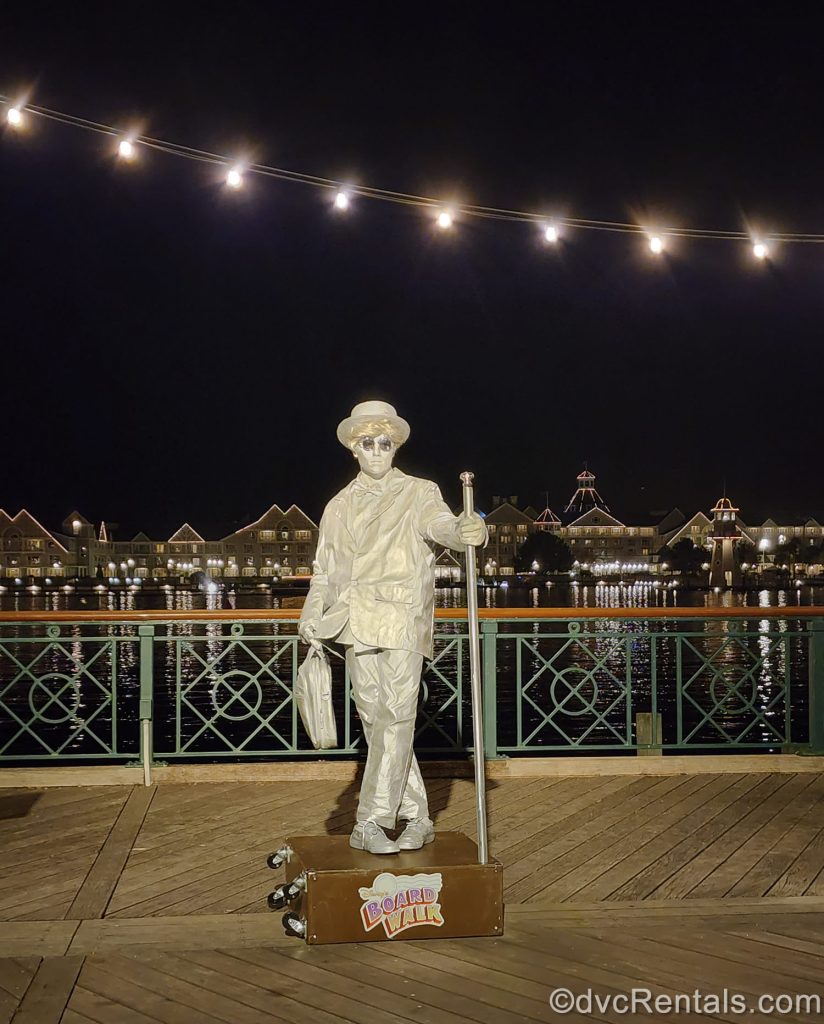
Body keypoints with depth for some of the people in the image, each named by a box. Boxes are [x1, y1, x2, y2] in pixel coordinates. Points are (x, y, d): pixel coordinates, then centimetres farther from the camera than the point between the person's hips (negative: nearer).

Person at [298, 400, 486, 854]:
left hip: (403, 622, -4)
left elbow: (441, 524, -15)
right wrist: (312, 617, 2)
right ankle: (416, 818, 17)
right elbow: (323, 570, 17)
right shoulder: (339, 506, 16)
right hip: (357, 627, 4)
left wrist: (465, 530, -39)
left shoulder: (418, 493, 5)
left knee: (395, 718, -12)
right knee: (375, 722, 6)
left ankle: (370, 824, -6)